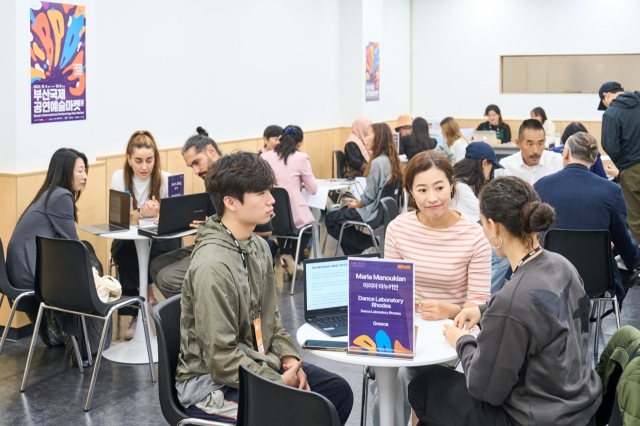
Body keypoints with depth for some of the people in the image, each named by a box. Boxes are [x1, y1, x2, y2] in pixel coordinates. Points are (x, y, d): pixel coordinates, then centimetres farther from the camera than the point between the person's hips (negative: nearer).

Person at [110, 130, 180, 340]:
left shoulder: (166, 179, -8)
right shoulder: (119, 177, -4)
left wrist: (158, 213, -37)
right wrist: (142, 213, -31)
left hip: (161, 241, -1)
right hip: (129, 240, 1)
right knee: (125, 251, -33)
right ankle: (147, 299, -14)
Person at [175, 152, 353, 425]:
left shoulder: (259, 247, 3)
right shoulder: (212, 265, -26)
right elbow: (221, 358, -25)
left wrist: (288, 357, -1)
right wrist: (279, 383, -18)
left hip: (256, 364, 9)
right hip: (212, 383, -9)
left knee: (338, 390, 11)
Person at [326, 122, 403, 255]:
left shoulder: (377, 162, -23)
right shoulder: (391, 160, 4)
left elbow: (370, 195, -20)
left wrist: (356, 205, -1)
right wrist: (358, 201, 9)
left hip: (372, 212, -9)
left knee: (330, 218, 8)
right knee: (343, 210, 27)